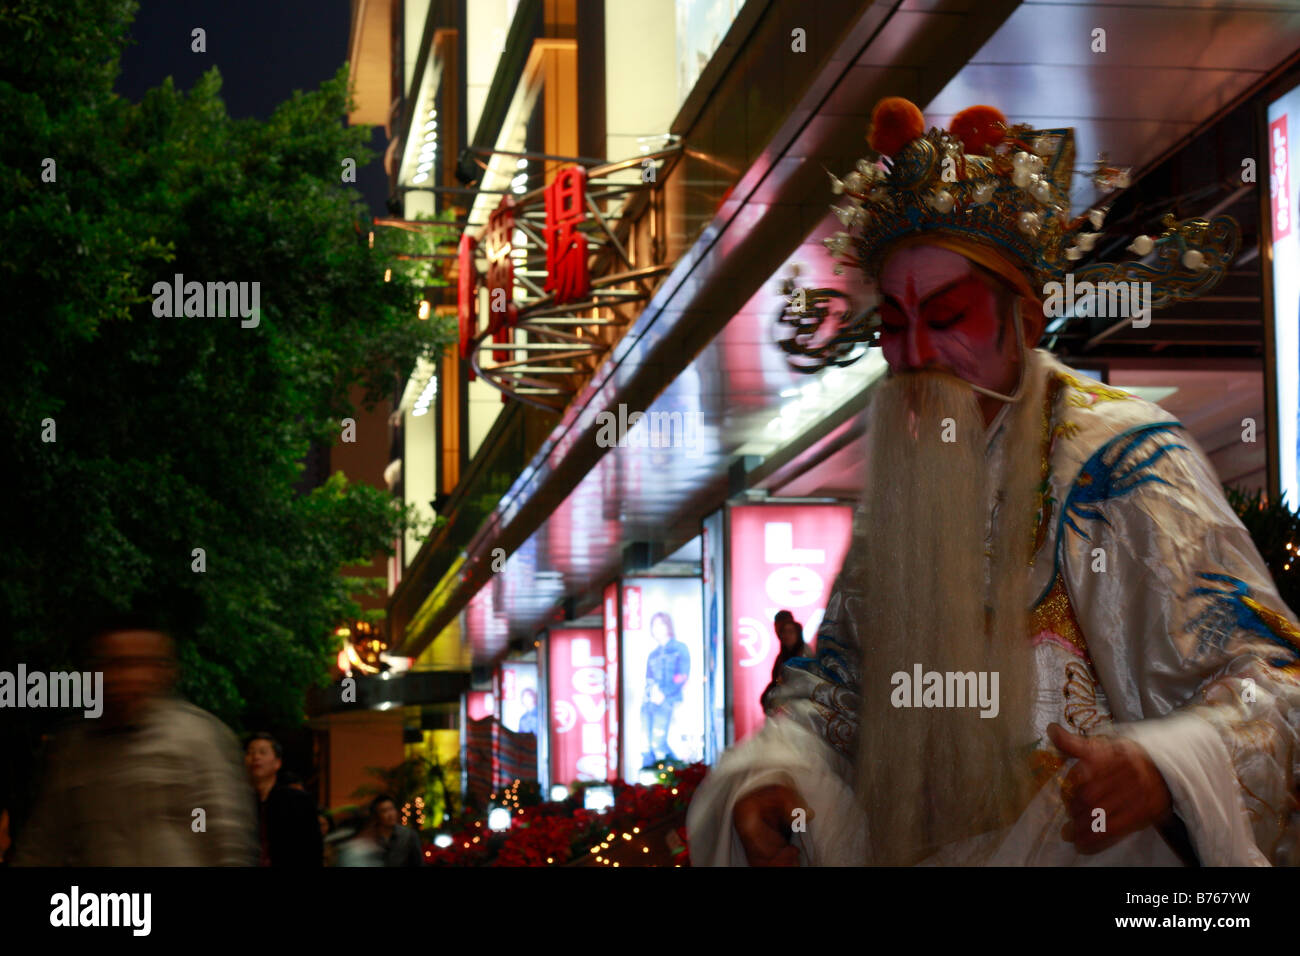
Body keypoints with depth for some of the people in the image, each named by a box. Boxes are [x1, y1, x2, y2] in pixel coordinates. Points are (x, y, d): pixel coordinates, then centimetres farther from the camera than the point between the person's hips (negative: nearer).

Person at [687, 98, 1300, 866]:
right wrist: (772, 773, -6)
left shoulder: (1123, 465, -6)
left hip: (1100, 847, -5)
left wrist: (1160, 772, -32)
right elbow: (835, 684, 17)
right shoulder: (902, 479, 12)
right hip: (914, 849, 5)